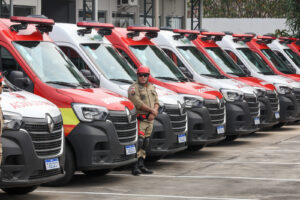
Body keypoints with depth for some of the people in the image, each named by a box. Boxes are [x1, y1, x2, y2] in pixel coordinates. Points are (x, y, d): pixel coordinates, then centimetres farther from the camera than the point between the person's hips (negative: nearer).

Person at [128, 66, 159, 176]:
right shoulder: (134, 88, -6)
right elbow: (138, 103, -16)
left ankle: (141, 165, 15)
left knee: (145, 143, 9)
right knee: (138, 141, -15)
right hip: (139, 119, -8)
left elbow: (156, 102, 15)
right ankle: (135, 166, -16)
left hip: (149, 119, 8)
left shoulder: (152, 87, 18)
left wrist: (153, 112, -5)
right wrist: (151, 110, -11)